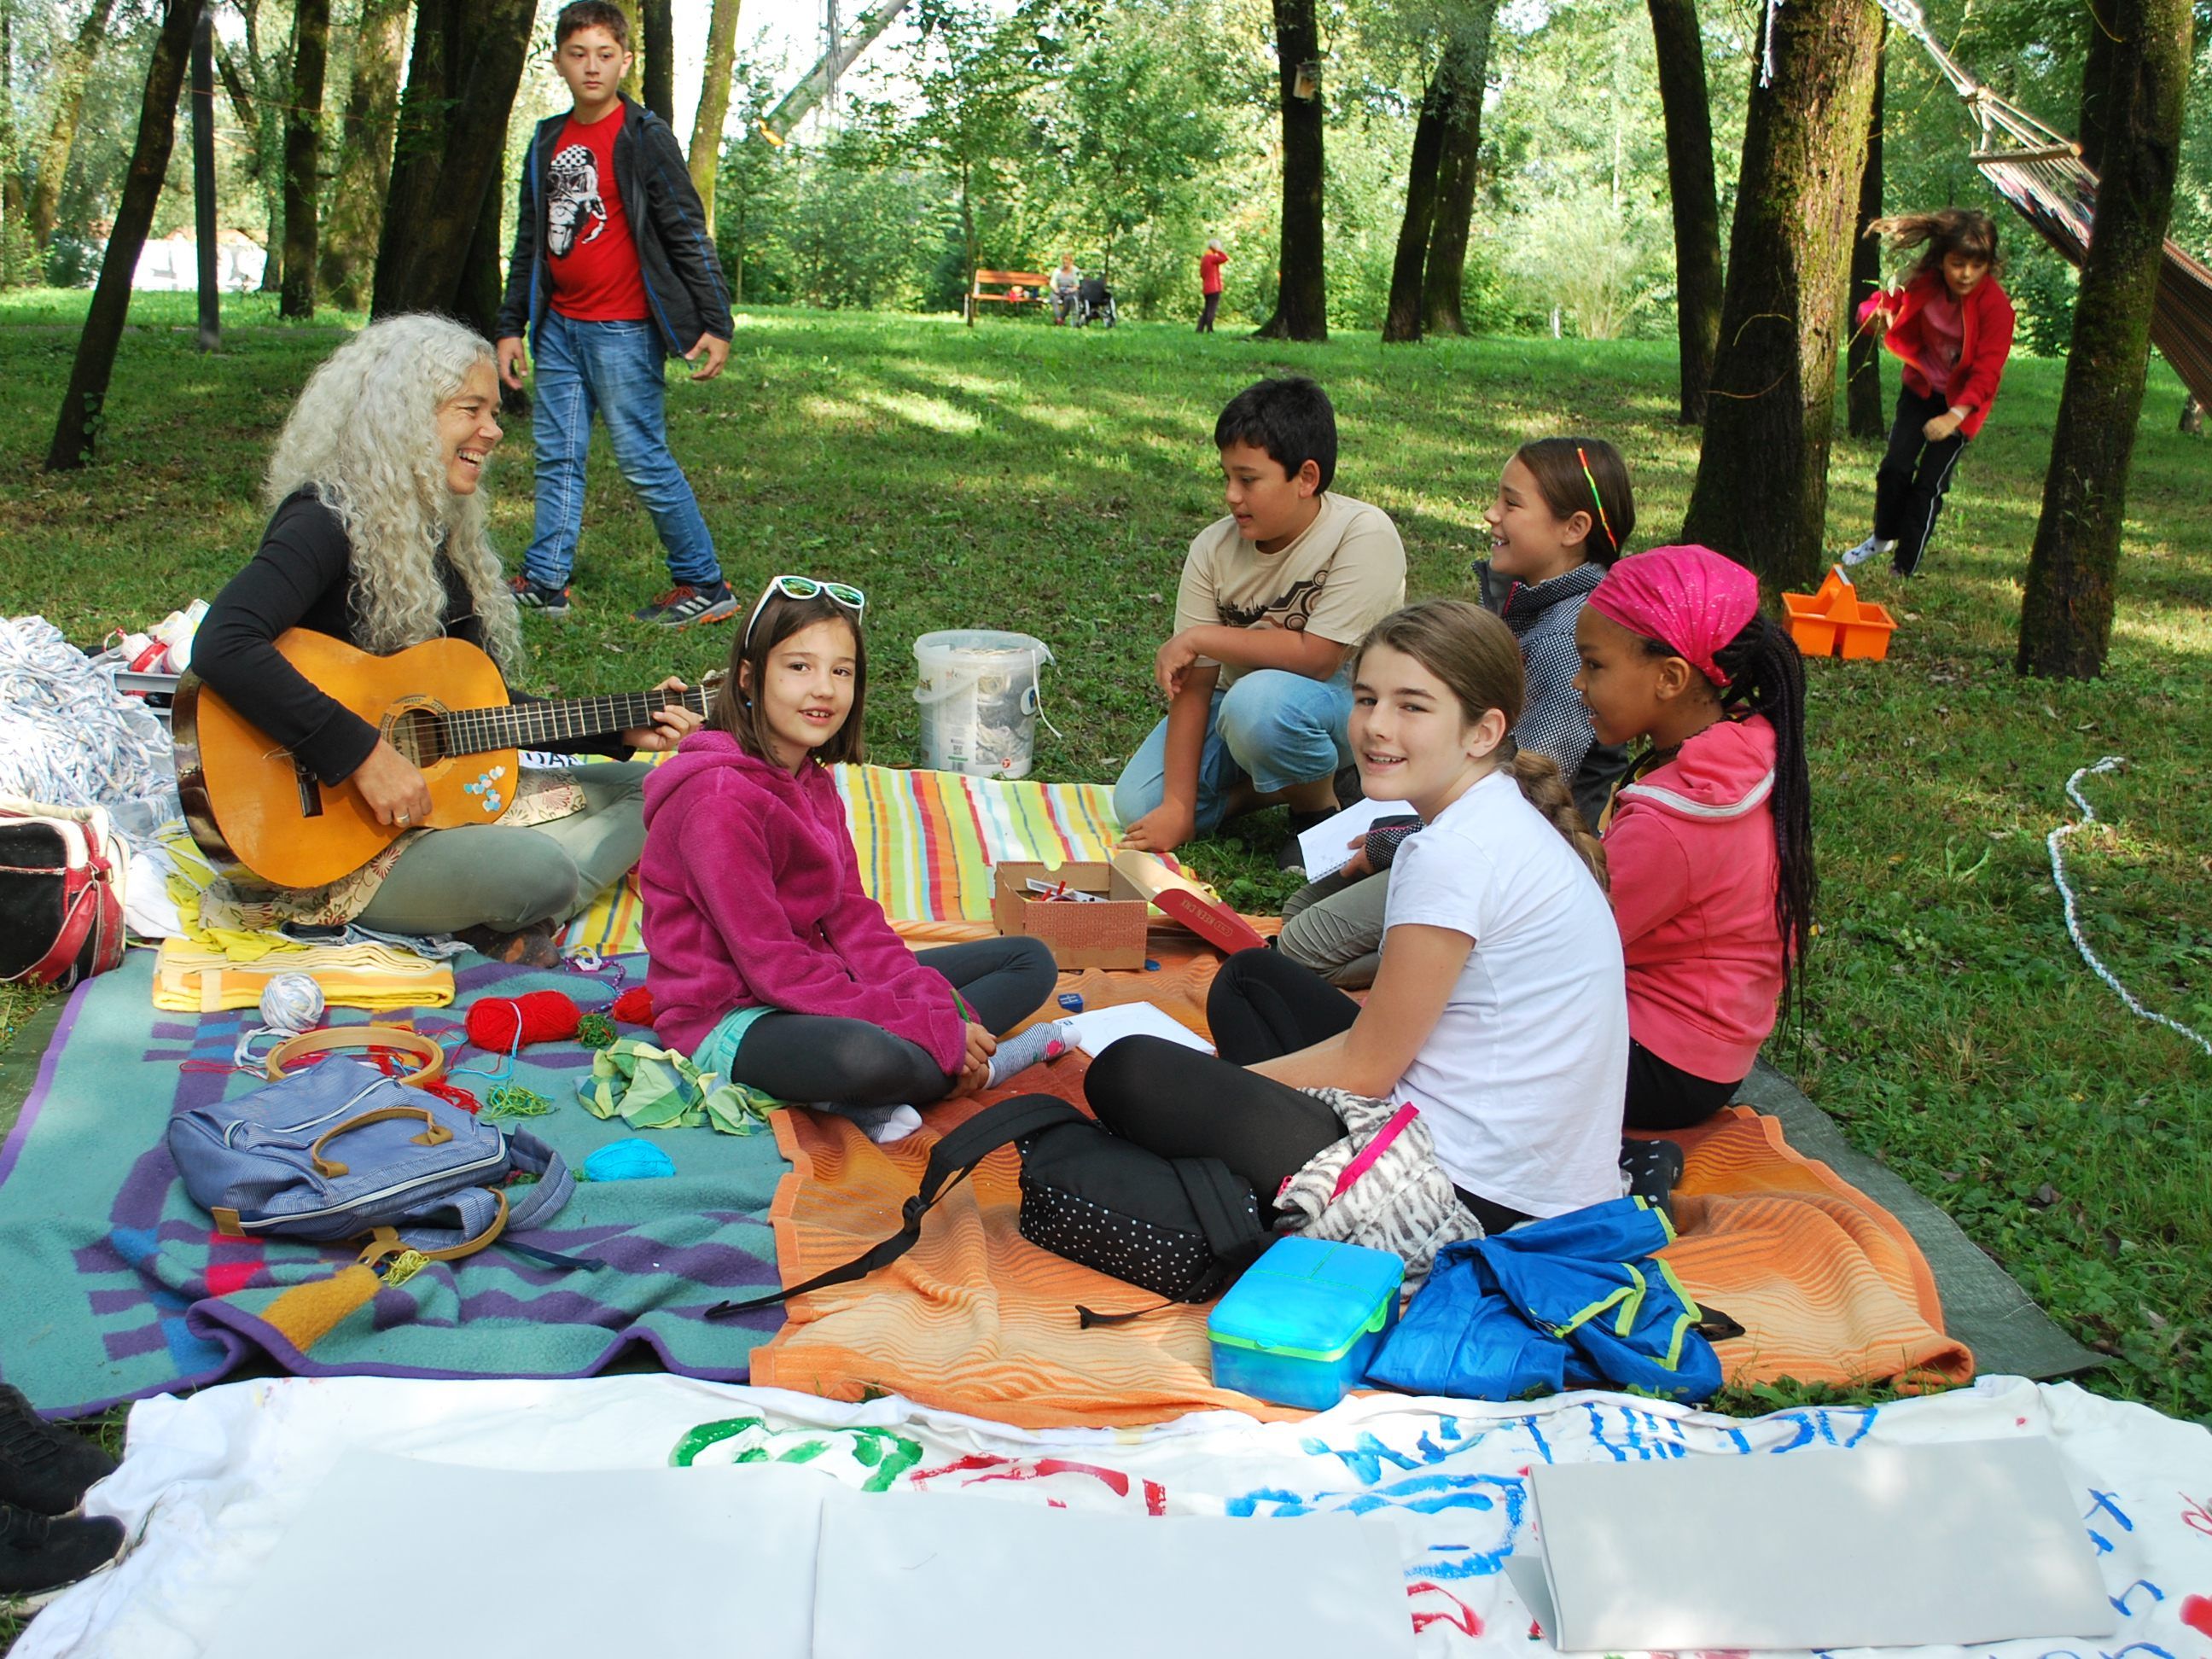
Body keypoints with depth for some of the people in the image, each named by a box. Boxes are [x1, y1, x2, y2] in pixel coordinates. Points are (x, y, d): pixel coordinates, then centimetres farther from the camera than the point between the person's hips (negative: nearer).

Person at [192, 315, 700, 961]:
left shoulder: (442, 536, 11)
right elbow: (223, 647, -33)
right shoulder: (329, 524, -15)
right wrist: (364, 755, -30)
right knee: (539, 867, -33)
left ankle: (508, 923, -15)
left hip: (446, 795, 10)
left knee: (642, 789, 5)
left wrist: (622, 729, 4)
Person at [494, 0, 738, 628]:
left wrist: (715, 323, -14)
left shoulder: (644, 138, -6)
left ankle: (705, 586, 2)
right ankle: (545, 582, 15)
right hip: (560, 327, 7)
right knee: (557, 455, 8)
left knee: (643, 459, -6)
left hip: (622, 331, -7)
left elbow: (688, 234, -8)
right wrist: (512, 326, 17)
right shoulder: (547, 143, 14)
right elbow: (530, 244, 20)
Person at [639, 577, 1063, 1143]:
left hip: (816, 986, 10)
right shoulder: (720, 797, -20)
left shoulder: (812, 780, 9)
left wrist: (937, 1006, -12)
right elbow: (770, 963, -23)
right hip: (730, 1019, -10)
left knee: (1032, 961, 6)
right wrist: (929, 1027, -24)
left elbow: (852, 917, 5)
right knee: (864, 1054, -44)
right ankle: (981, 1062, -13)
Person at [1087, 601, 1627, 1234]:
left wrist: (1225, 1083, 2)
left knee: (1129, 1074, -13)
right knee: (1247, 978, 23)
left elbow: (1364, 1070, -13)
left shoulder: (1457, 853, -20)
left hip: (1478, 1197, -10)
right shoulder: (1509, 818, 10)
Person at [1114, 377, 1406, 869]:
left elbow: (1317, 657, -29)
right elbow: (1194, 682, -13)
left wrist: (1199, 637, -23)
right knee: (1137, 808, -10)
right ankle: (1279, 783, 9)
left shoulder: (1364, 534, -24)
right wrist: (1178, 808, -18)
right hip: (1238, 702, 5)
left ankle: (1319, 805, -7)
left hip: (1347, 704, -5)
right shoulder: (1214, 548, -11)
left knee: (1257, 702, -37)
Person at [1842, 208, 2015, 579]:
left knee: (1929, 482, -7)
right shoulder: (1925, 285, -12)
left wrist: (1956, 415, -41)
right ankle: (1883, 537, 26)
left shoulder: (1995, 305, -25)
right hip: (1922, 387, 4)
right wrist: (1877, 314, -26)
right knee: (1895, 466, -1)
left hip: (1962, 401, -4)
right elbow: (1882, 304, 0)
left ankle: (1906, 568, 3)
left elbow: (1987, 370, -27)